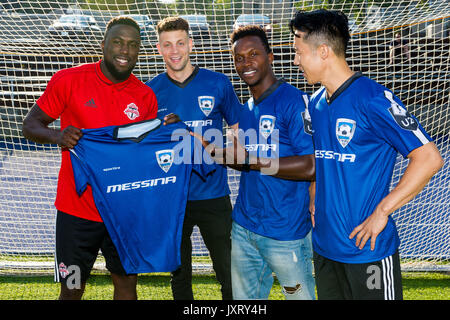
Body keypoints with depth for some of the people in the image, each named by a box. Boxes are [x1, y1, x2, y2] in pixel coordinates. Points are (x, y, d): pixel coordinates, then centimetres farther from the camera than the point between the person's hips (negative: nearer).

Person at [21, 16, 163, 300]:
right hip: (77, 209, -2)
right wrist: (57, 136, -22)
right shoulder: (69, 80, -6)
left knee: (127, 282, 11)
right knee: (72, 289, 8)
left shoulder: (146, 97, 2)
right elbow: (31, 125, -1)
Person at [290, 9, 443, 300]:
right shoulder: (316, 104, 7)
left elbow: (429, 158, -18)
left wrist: (381, 212, -18)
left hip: (368, 248, -7)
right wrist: (313, 204, 7)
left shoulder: (373, 98, -16)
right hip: (324, 247, 7)